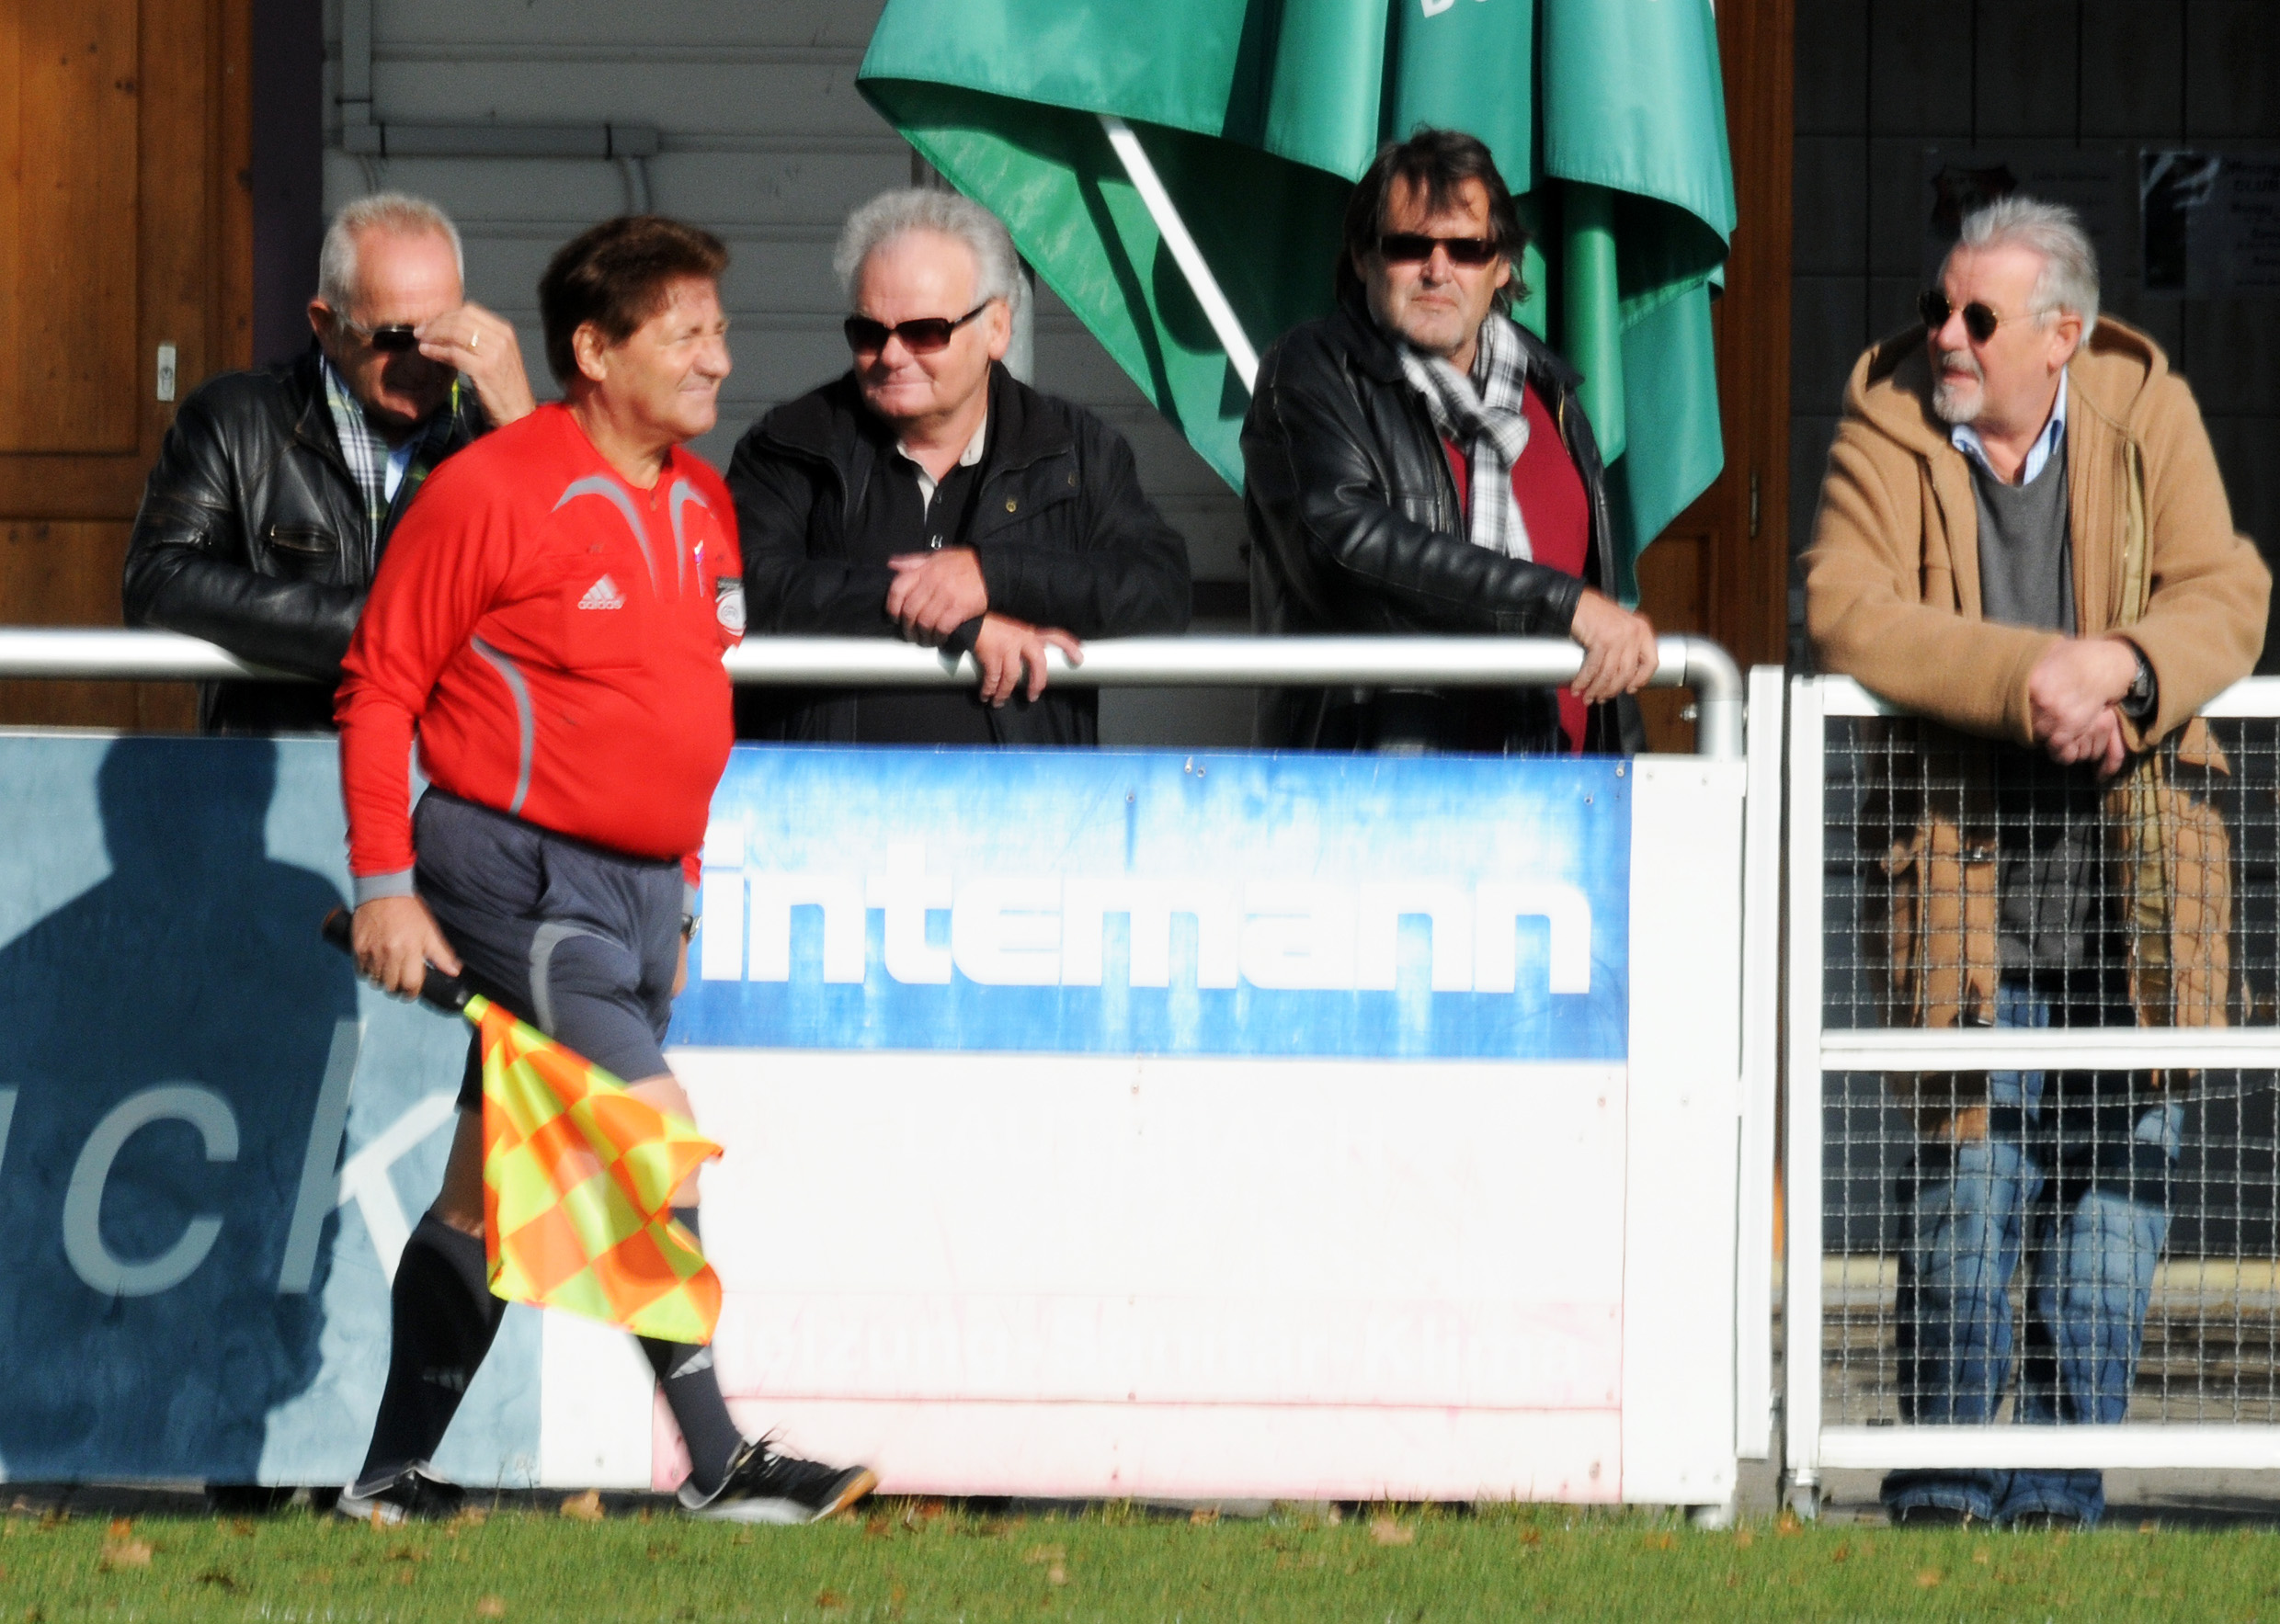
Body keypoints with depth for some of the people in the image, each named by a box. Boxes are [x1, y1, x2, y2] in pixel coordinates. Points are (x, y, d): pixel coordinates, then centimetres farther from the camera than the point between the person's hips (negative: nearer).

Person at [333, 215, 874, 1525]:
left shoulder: (704, 505, 12)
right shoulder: (492, 492, -11)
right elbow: (380, 688, -8)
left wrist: (680, 884, 22)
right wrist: (386, 884, -12)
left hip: (638, 889, 8)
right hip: (516, 875, -7)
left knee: (495, 1192, 11)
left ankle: (395, 1476, 17)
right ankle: (717, 1461, -12)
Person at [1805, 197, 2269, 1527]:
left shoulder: (2149, 417, 3)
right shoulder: (1887, 429, 0)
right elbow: (1847, 610, -13)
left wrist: (2114, 668, -24)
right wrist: (2027, 676, -24)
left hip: (2133, 858, 2)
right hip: (1965, 864, -2)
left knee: (2116, 1174, 3)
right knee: (1966, 1166, -5)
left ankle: (2065, 1488, 11)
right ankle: (1944, 1485, 5)